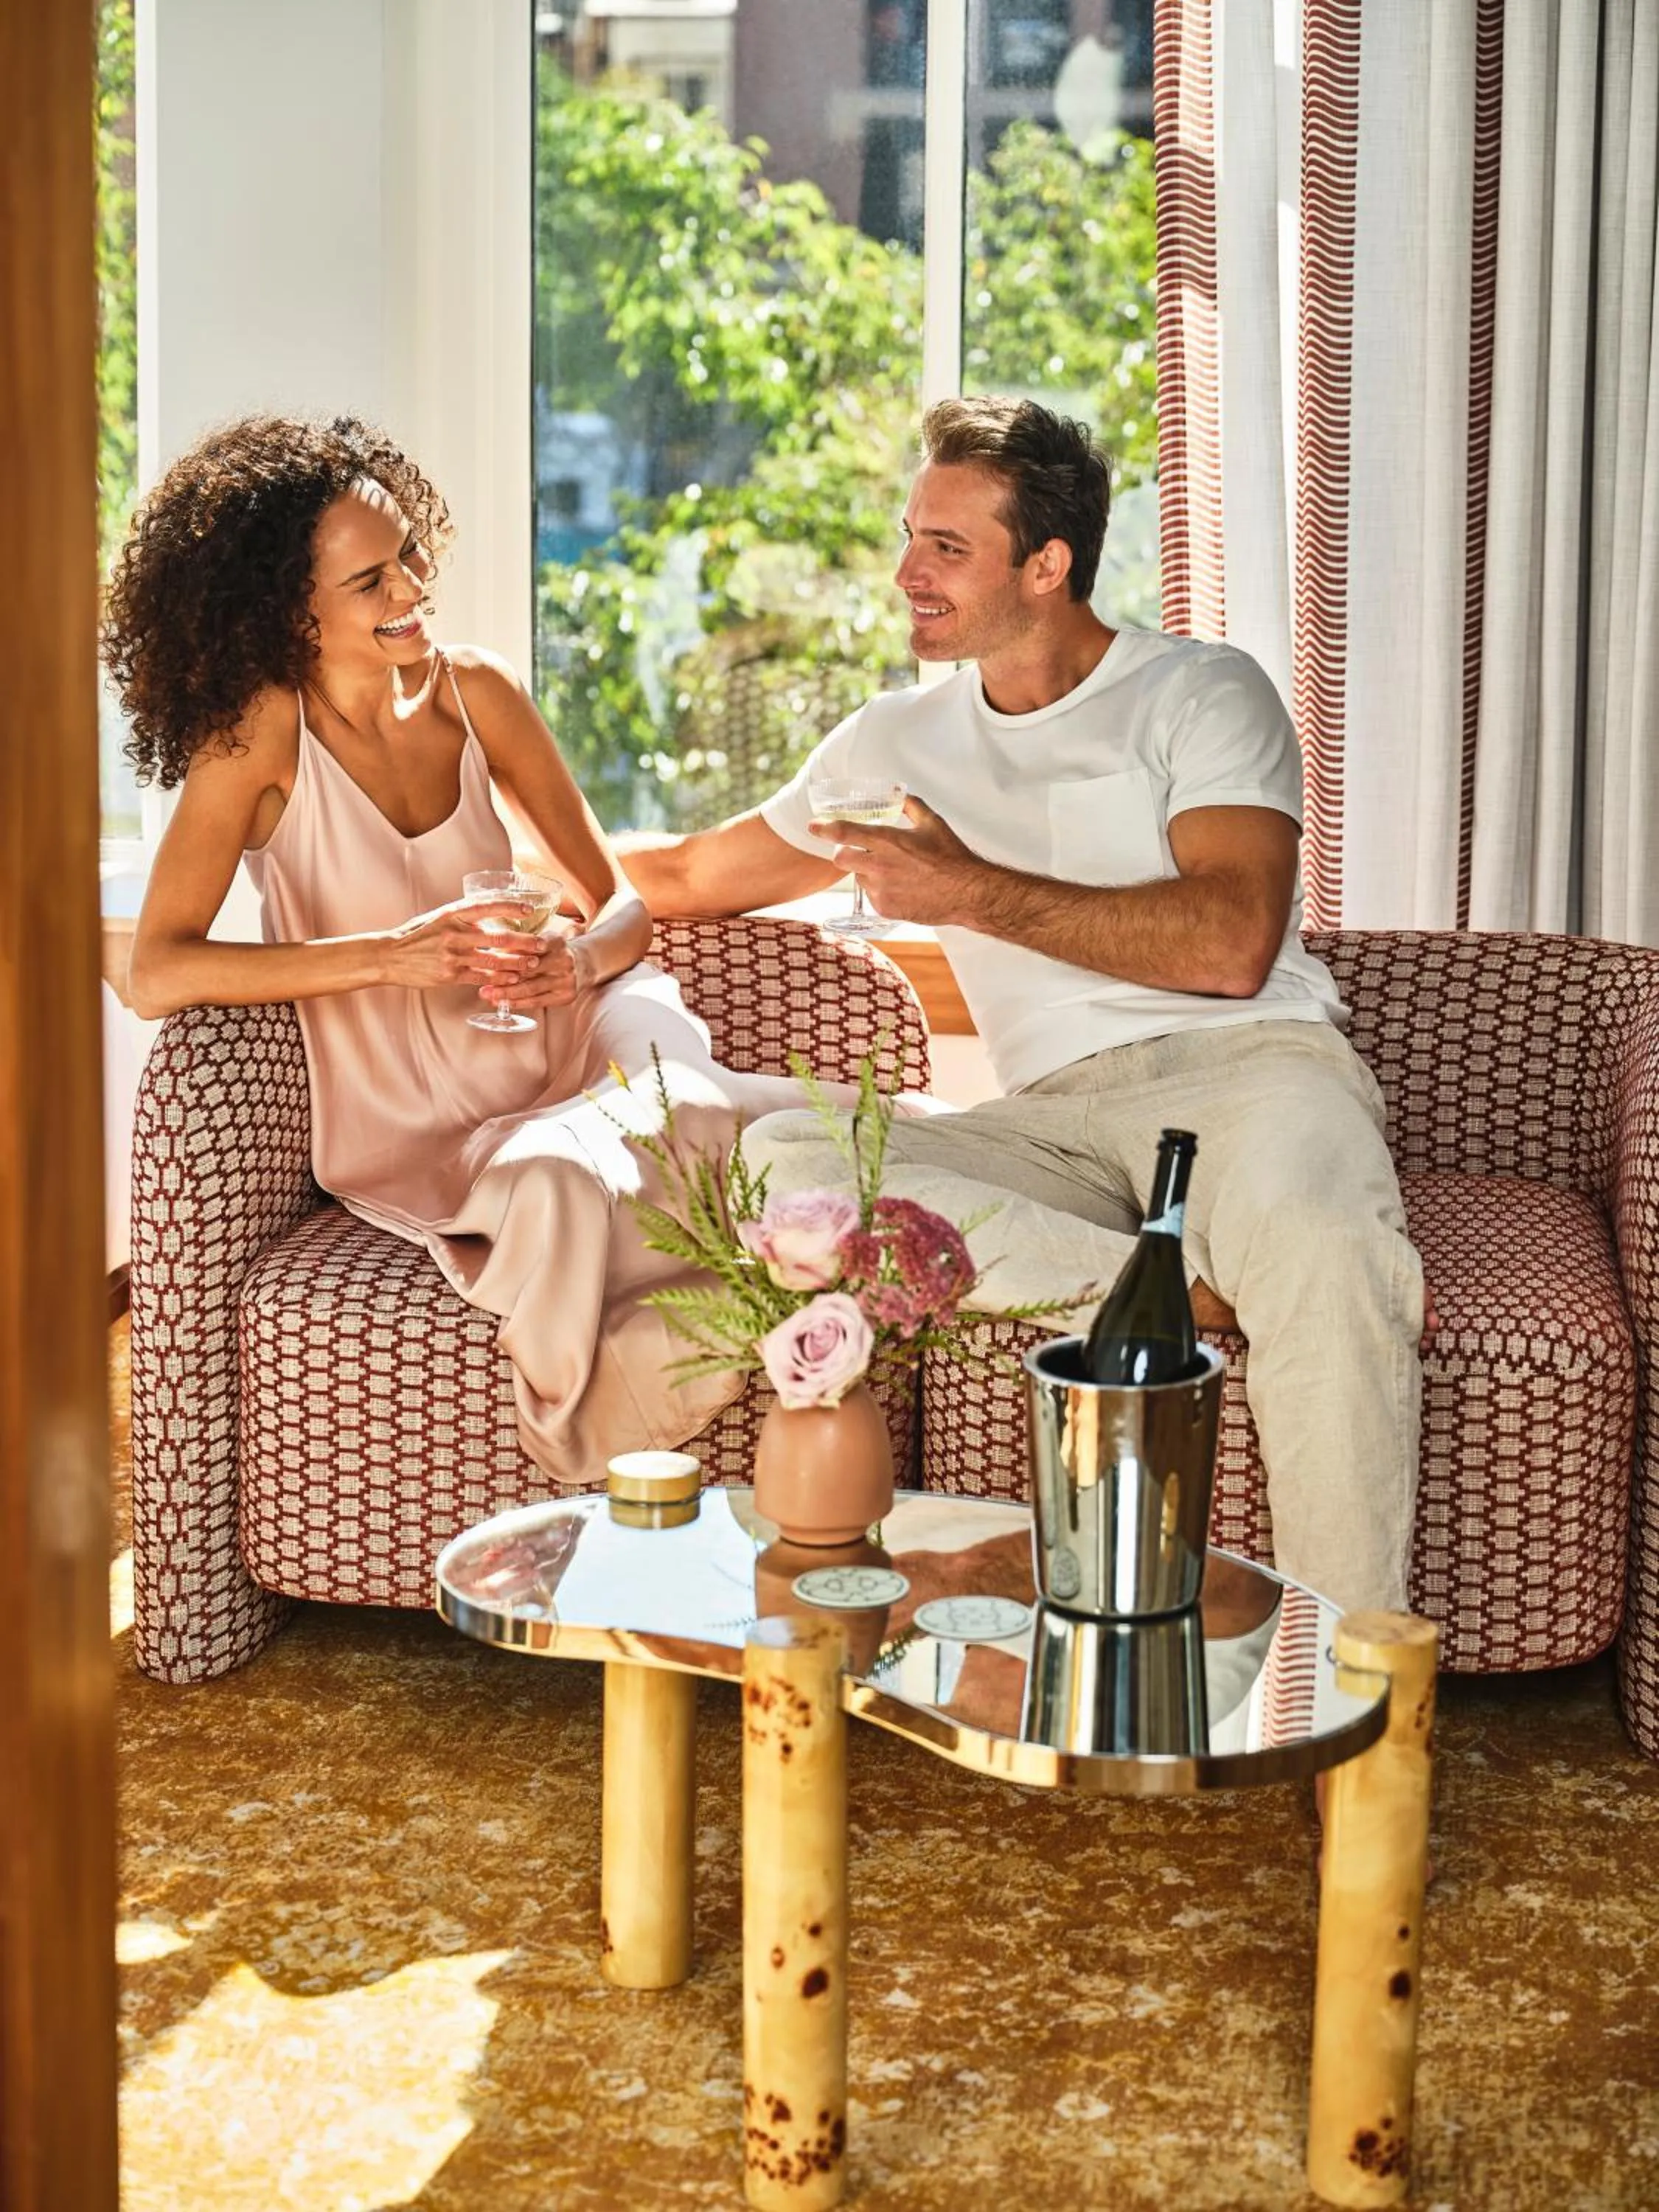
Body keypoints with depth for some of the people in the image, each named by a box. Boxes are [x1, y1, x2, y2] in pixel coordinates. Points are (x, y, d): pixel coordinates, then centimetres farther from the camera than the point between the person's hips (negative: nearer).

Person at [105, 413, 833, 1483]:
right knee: (564, 1184, -35)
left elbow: (625, 901, 8)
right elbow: (156, 971, -19)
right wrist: (389, 955, -26)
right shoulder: (261, 733, -10)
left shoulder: (475, 691, 2)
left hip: (562, 1058, 4)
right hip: (420, 1133, -4)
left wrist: (583, 958, -17)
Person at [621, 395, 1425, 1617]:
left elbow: (1231, 946, -10)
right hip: (1059, 1122, 4)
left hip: (1245, 1062, -4)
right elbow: (692, 875, 35)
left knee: (1308, 1246, -41)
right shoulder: (899, 740, 23)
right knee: (782, 1156, -26)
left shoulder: (1203, 692, 6)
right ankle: (1199, 1290, -31)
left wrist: (970, 890, -7)